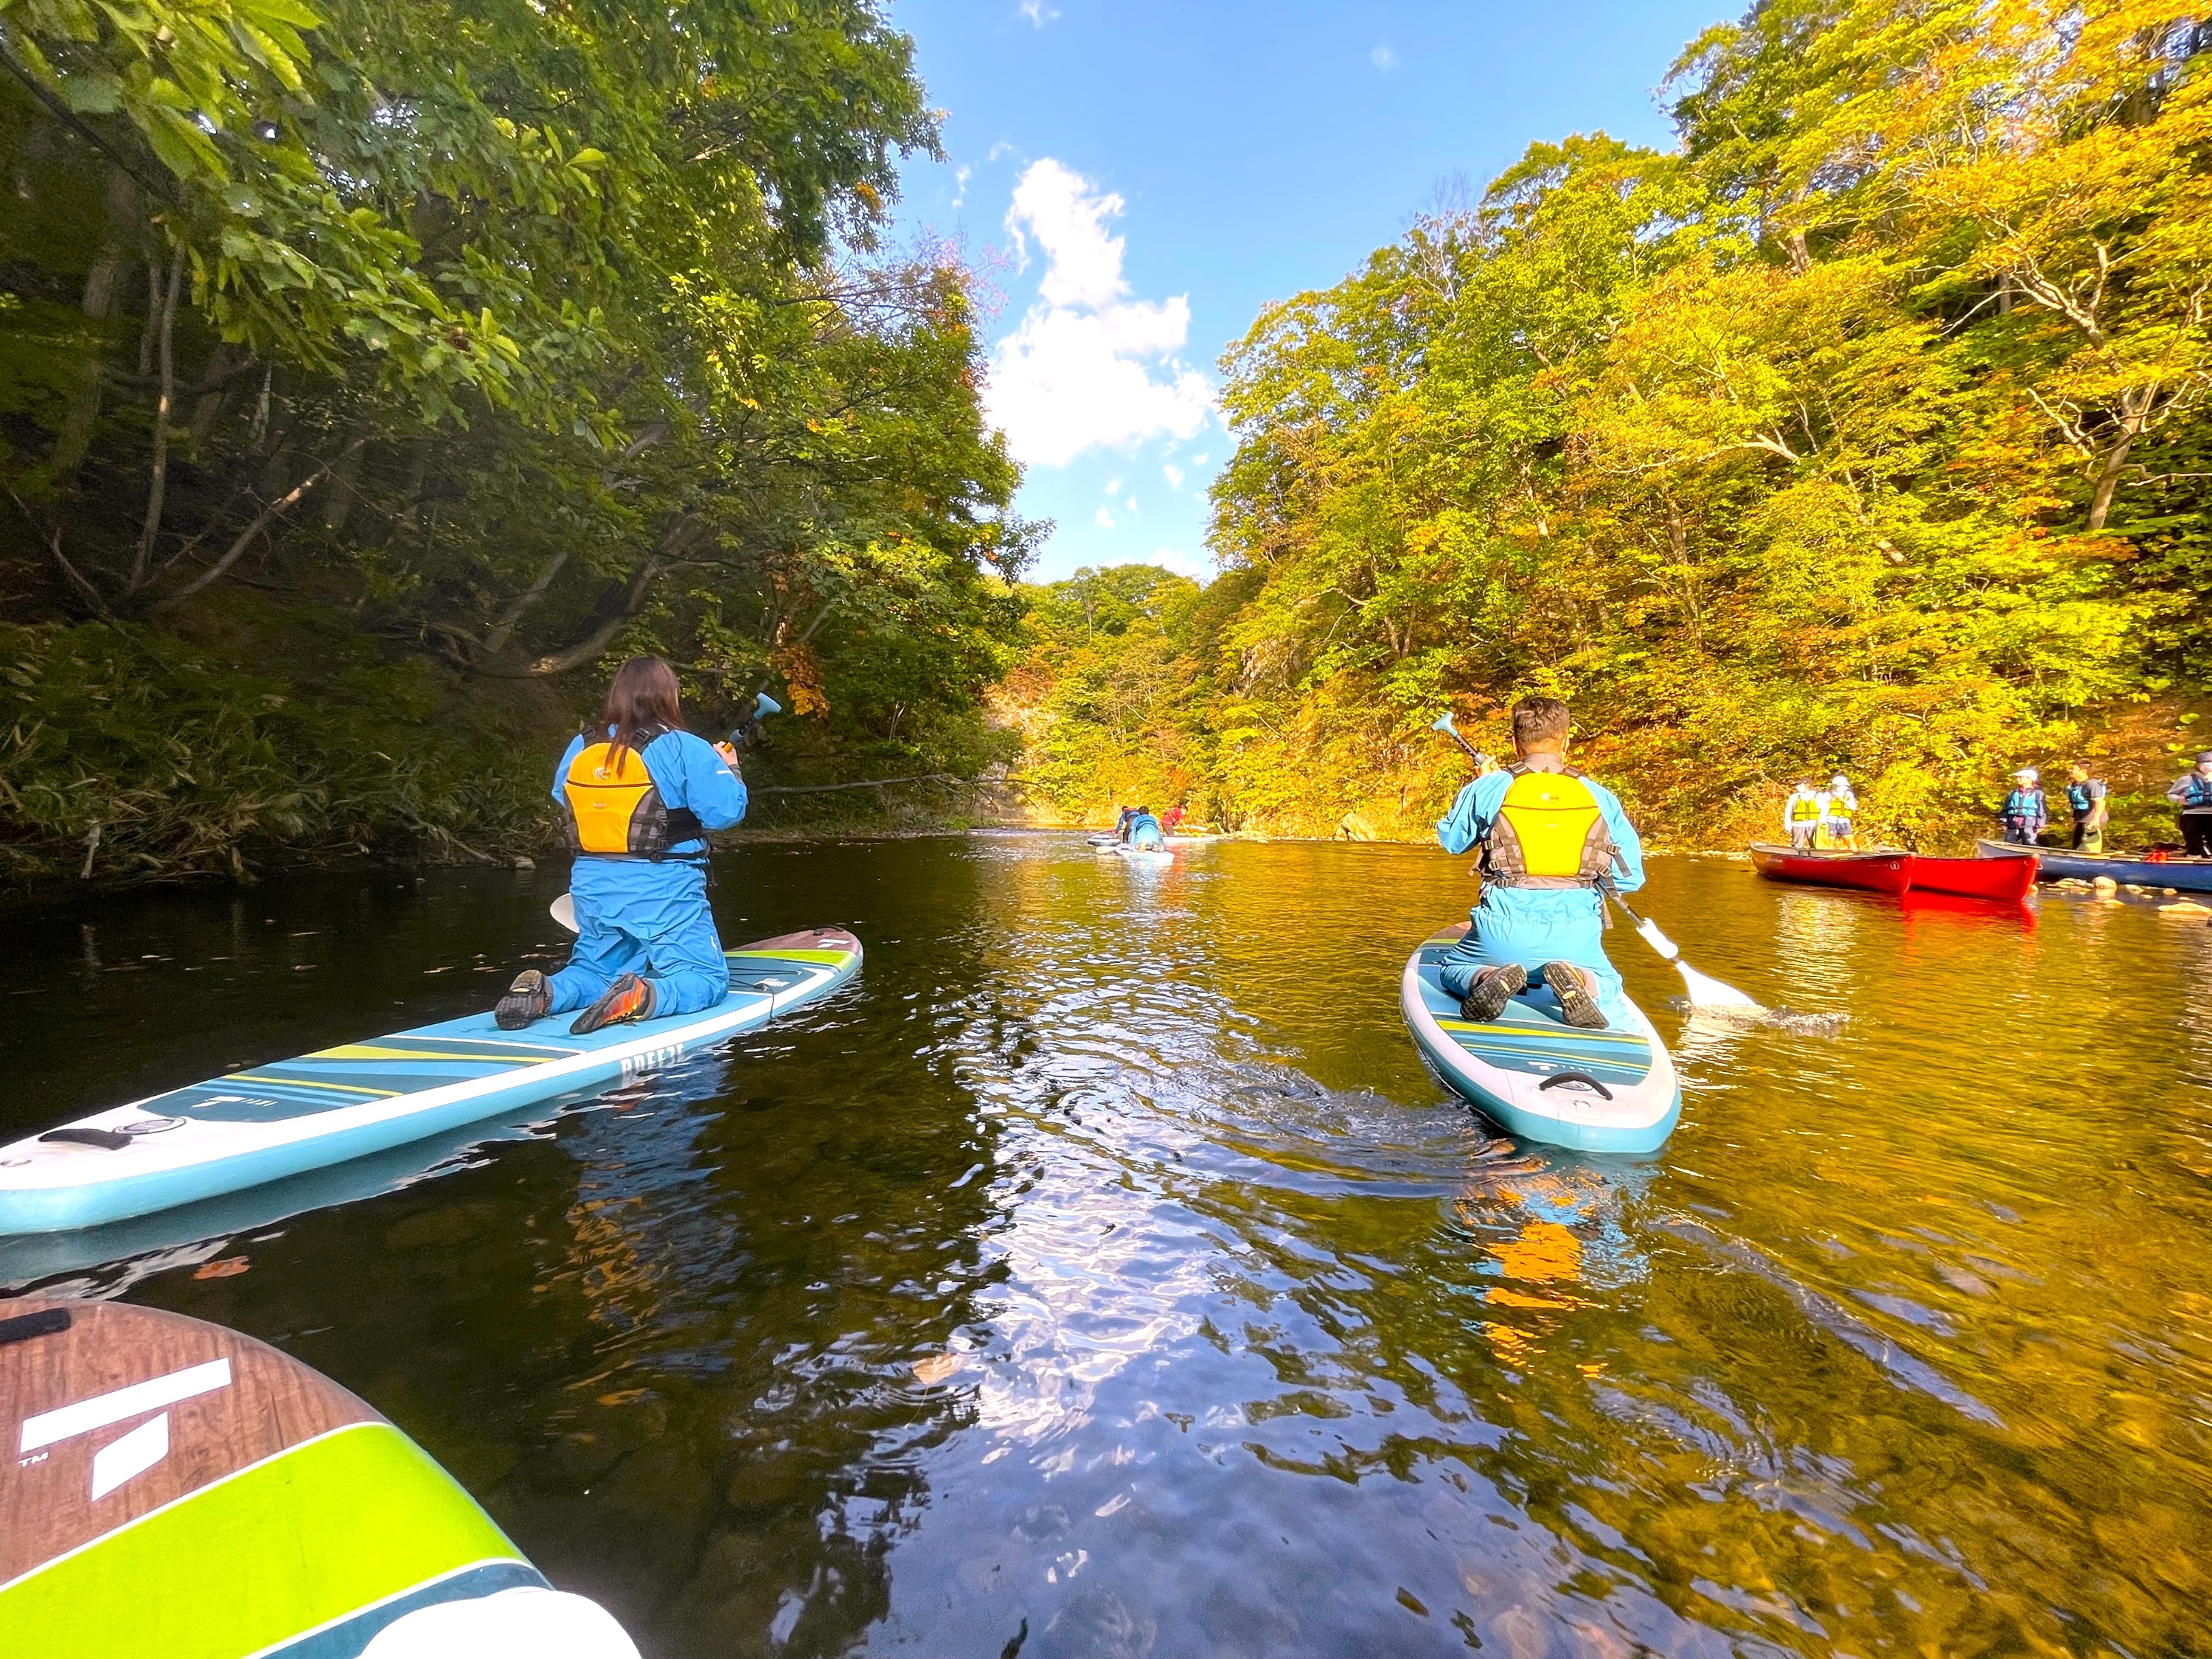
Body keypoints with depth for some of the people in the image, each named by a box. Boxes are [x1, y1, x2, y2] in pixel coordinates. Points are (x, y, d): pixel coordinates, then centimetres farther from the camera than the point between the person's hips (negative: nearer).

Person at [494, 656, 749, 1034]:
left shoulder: (578, 750, 6)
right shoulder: (685, 749, -12)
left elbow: (562, 801, 22)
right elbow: (725, 810, -14)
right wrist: (729, 770, 5)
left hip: (593, 889, 6)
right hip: (662, 890, -6)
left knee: (595, 971, 25)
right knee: (705, 978, 1)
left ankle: (544, 993, -6)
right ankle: (641, 997, -29)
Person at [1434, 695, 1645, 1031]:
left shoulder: (1488, 788, -2)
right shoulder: (1601, 797, 3)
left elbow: (1451, 840, 16)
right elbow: (1631, 877, 7)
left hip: (1505, 928, -1)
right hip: (1576, 933, 1)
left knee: (1452, 972, 25)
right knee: (1607, 991, 30)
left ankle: (1487, 979, -12)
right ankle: (1577, 980, -8)